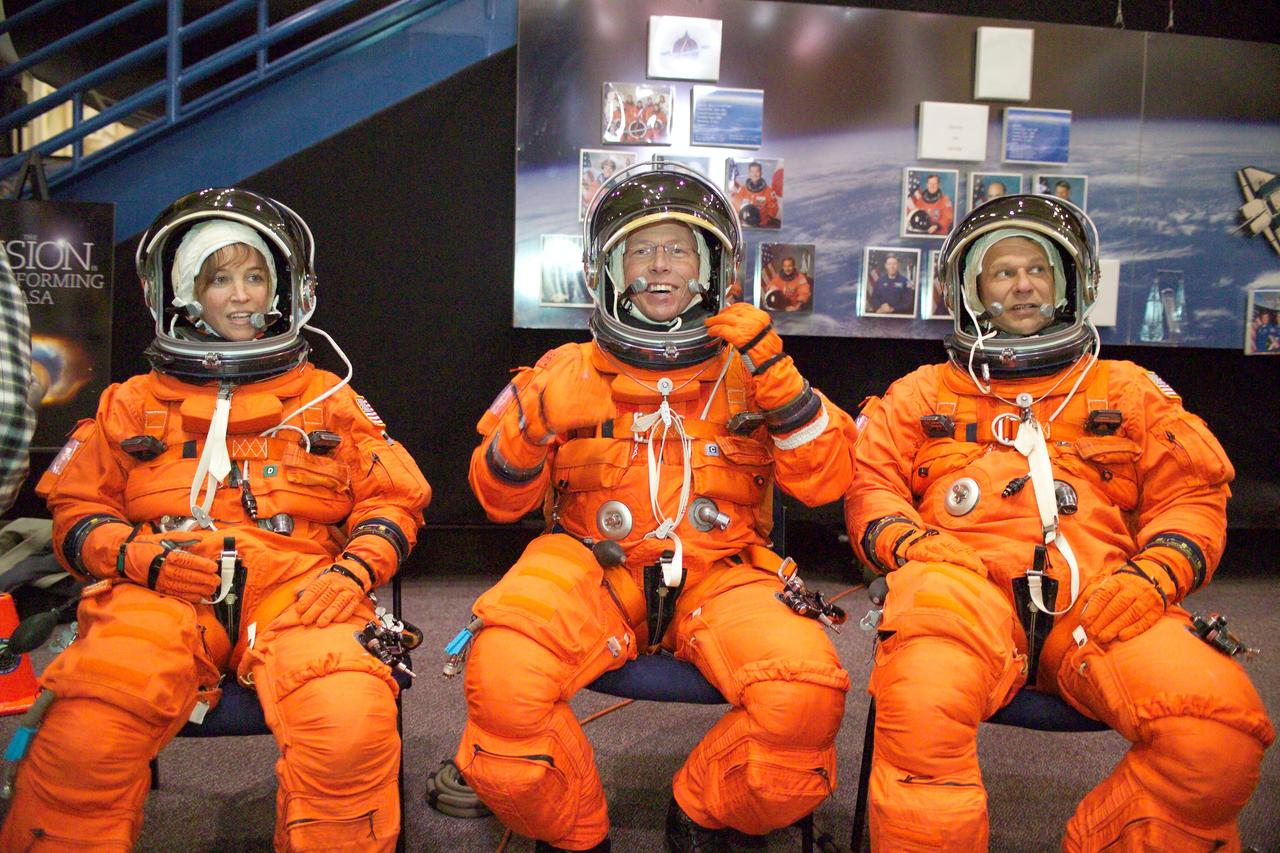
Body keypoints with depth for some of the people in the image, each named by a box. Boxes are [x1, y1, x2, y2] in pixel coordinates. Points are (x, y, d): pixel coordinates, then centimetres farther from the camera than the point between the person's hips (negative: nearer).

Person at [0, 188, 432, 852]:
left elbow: (393, 498, 16)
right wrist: (139, 554, -4)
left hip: (299, 589, 0)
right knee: (82, 746, -29)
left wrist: (352, 570, -4)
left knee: (348, 731, -31)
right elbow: (77, 510, 19)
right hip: (163, 595, 1)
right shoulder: (132, 404, 23)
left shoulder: (329, 399, 21)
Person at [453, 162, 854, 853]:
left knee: (807, 692, -28)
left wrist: (777, 379, -11)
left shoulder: (746, 370, 13)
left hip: (718, 576, 1)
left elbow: (823, 483, 2)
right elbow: (500, 500, 10)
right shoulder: (567, 373, 13)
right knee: (503, 673, -30)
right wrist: (533, 427, -11)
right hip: (592, 569, 0)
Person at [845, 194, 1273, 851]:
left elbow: (1192, 492, 20)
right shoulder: (921, 395, 25)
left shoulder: (1129, 391, 27)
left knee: (1221, 733, -27)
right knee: (920, 710, -37)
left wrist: (1156, 571, -1)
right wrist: (912, 542, -7)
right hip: (964, 592, -2)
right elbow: (869, 482, 16)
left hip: (1100, 603, 2)